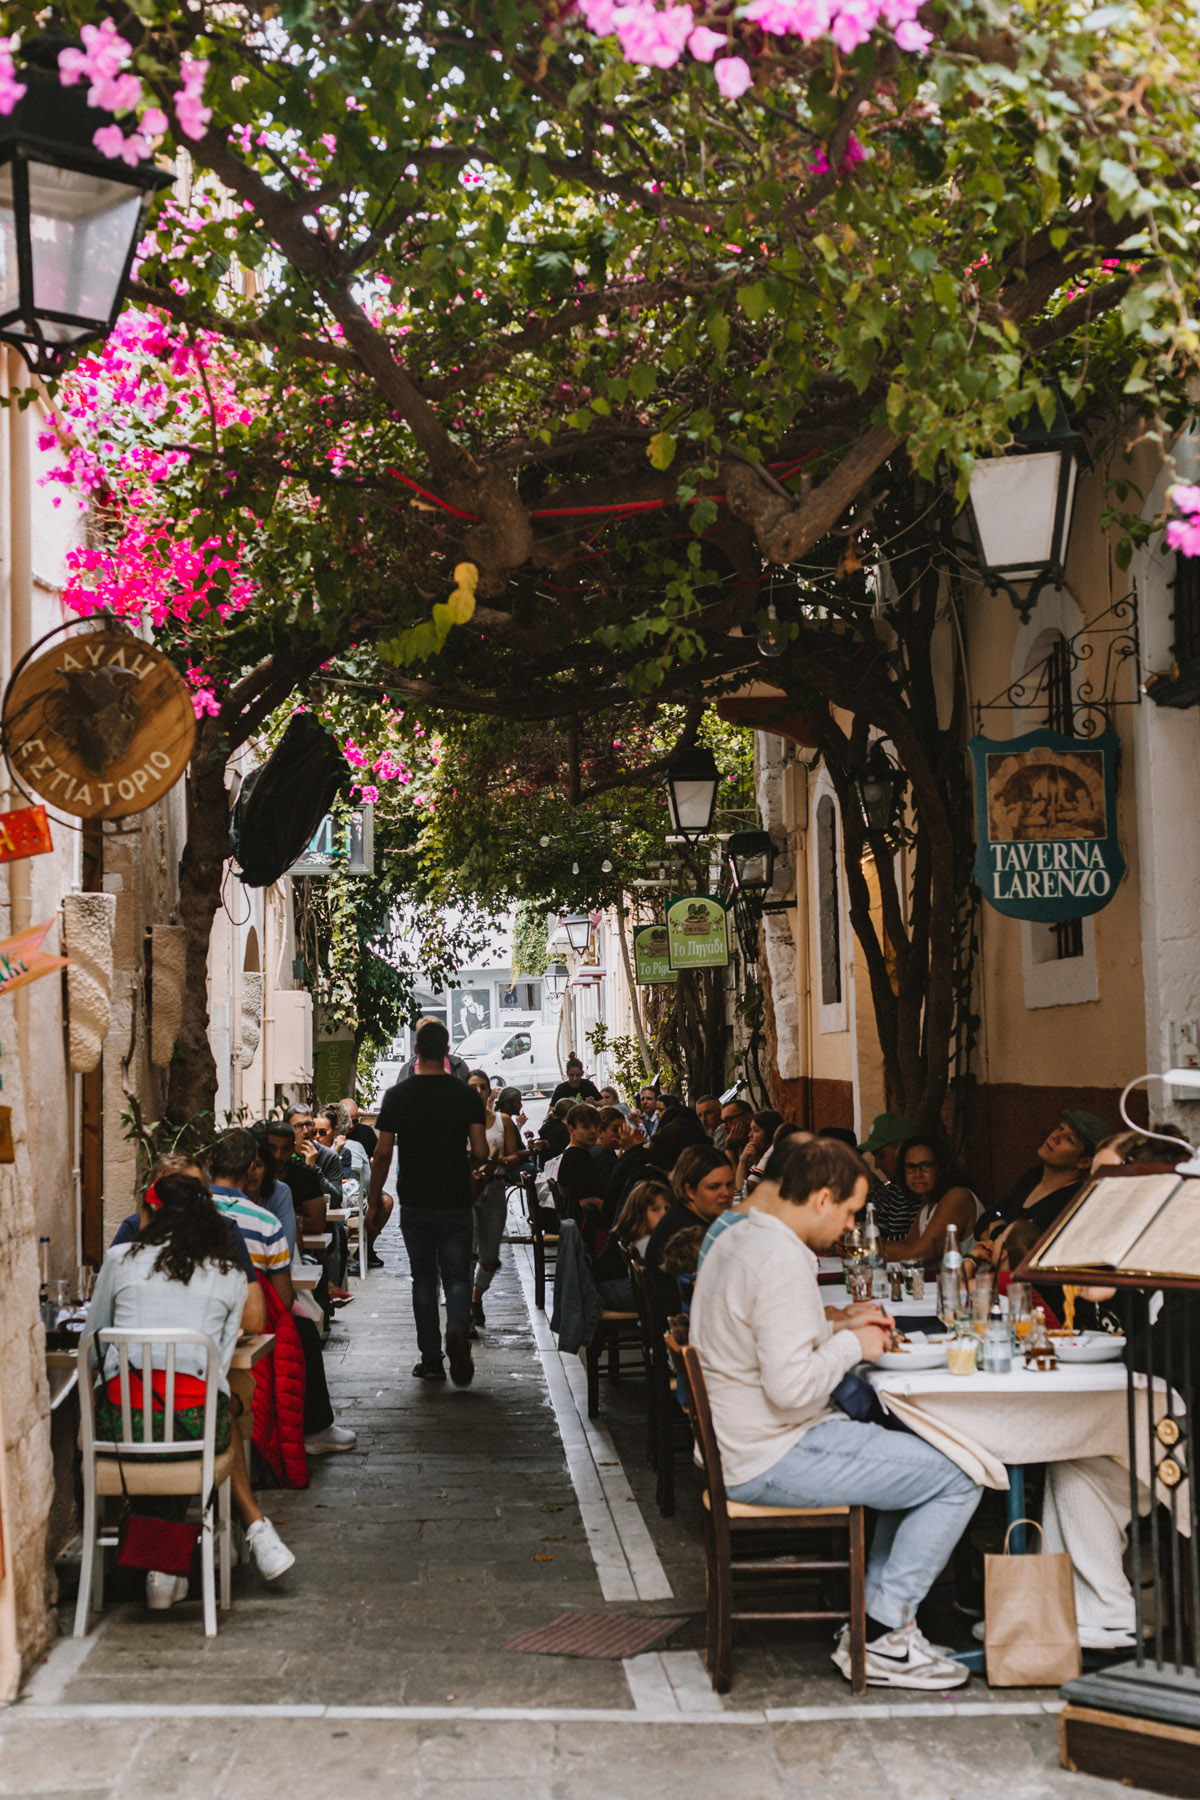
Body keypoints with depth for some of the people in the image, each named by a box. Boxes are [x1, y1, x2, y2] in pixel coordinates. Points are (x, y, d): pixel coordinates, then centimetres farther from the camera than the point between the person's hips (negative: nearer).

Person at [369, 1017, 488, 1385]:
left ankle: (431, 1359, 13)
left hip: (415, 1204, 0)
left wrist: (375, 1201, 7)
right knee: (457, 1276, 7)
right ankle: (457, 1329, -22)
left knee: (424, 1278, 12)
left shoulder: (397, 1095, -4)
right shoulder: (467, 1095, -3)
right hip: (456, 1203, 0)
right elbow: (481, 1153, -5)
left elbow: (383, 1154, -4)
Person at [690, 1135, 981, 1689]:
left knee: (919, 1462, 21)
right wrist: (851, 1345, -11)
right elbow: (792, 1385, -27)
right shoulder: (783, 1261, -22)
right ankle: (882, 1639, -1)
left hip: (737, 1448, 11)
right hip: (773, 1460, -11)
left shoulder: (732, 1243, 11)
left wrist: (838, 1329, 12)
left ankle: (875, 1616, 18)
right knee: (958, 1477, -9)